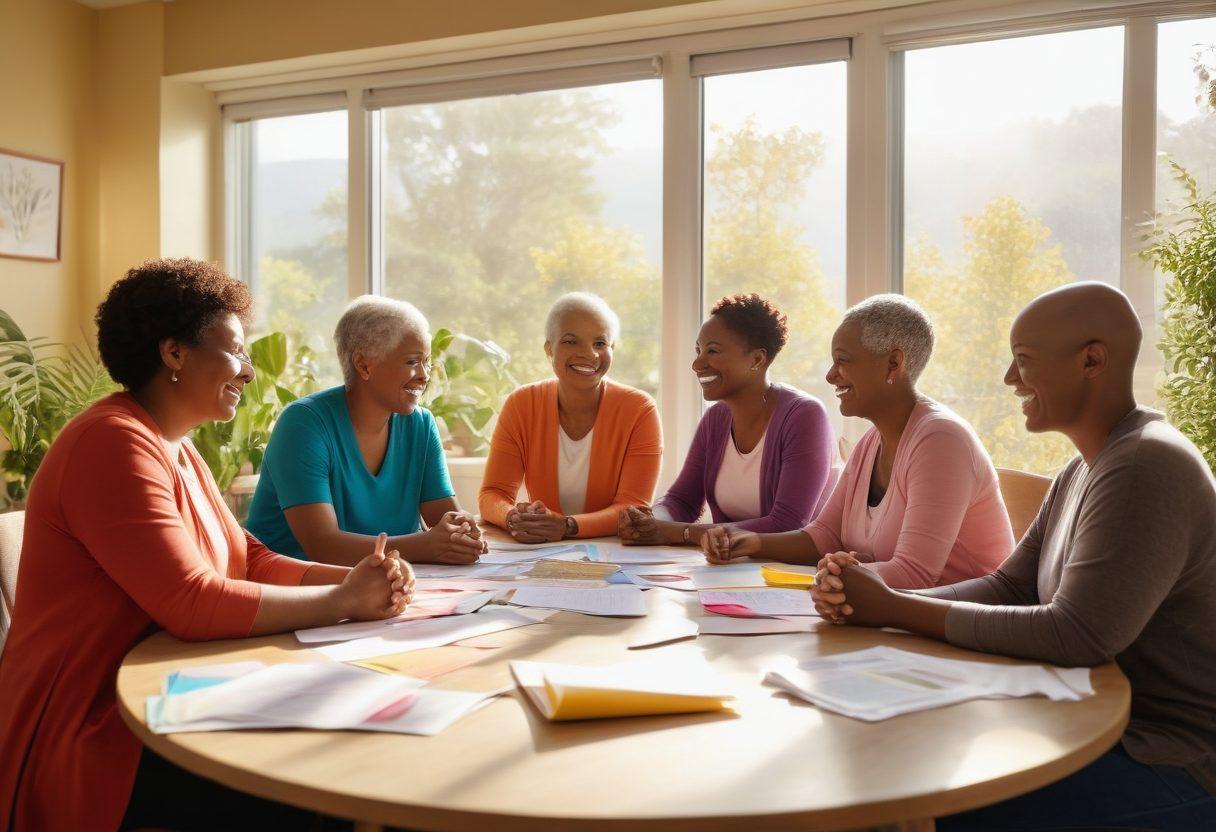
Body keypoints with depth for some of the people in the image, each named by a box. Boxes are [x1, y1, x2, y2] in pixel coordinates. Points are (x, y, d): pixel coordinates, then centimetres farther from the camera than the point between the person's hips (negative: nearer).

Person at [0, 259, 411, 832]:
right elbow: (194, 605, -27)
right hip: (93, 741, -8)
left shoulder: (178, 450, 12)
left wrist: (359, 579, -8)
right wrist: (344, 601, -19)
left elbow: (251, 561, 8)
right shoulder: (114, 443, -19)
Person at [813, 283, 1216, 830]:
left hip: (1171, 766, -8)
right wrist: (864, 602, -11)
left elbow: (1077, 636, -28)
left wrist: (893, 609, -22)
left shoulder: (1147, 468, -22)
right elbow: (1008, 588, 5)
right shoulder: (1084, 470, 10)